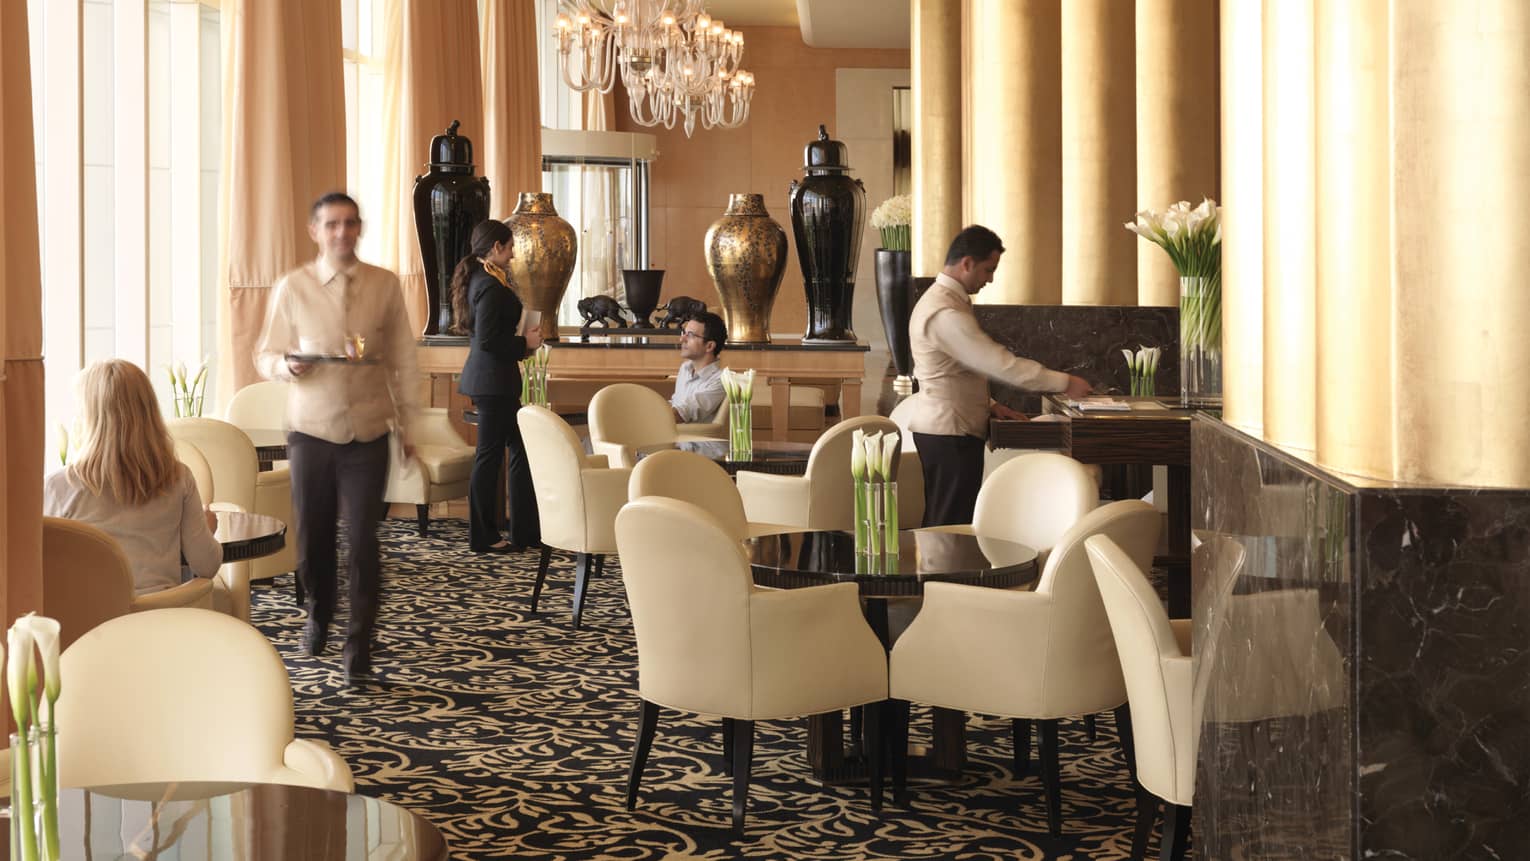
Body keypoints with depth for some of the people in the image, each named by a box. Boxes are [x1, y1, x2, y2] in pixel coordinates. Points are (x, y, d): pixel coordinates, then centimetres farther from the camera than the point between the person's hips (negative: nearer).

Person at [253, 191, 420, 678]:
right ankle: (319, 615, 35)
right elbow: (265, 356, 7)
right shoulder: (293, 287, 1)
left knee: (362, 539, -5)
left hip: (368, 433, -1)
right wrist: (286, 365, -16)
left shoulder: (385, 285, 2)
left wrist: (405, 424, 7)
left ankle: (360, 641, 8)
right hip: (311, 431, 1)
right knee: (312, 535, 7)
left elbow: (402, 359, 6)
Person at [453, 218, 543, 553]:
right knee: (490, 456, -1)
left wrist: (523, 337, 12)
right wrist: (525, 343, -12)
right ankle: (483, 537, 8)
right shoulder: (491, 286, -19)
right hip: (493, 379, -11)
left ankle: (526, 531, 19)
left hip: (492, 379, 11)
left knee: (521, 450, 14)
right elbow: (488, 341, -24)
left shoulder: (480, 280, 13)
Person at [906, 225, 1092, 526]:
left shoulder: (942, 300, 15)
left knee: (942, 529, 11)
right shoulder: (945, 314, -20)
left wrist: (989, 405, 10)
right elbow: (1000, 363, -22)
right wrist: (1064, 382, -15)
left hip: (945, 430, 10)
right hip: (950, 434, -10)